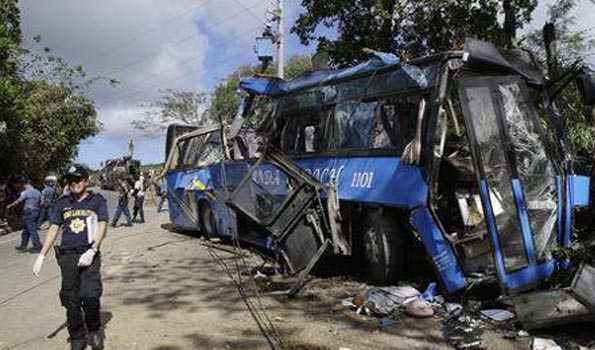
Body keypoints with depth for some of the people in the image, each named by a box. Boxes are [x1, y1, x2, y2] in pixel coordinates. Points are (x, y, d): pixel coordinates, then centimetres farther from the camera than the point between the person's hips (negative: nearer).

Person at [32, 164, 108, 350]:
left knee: (90, 296, -14)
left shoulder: (97, 200, 5)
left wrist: (92, 251, -14)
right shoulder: (62, 203, 12)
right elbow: (53, 229, 13)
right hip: (67, 256, 3)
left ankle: (94, 331, 10)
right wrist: (42, 256, 5)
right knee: (71, 300, 3)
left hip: (89, 255, -3)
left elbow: (102, 227, -2)